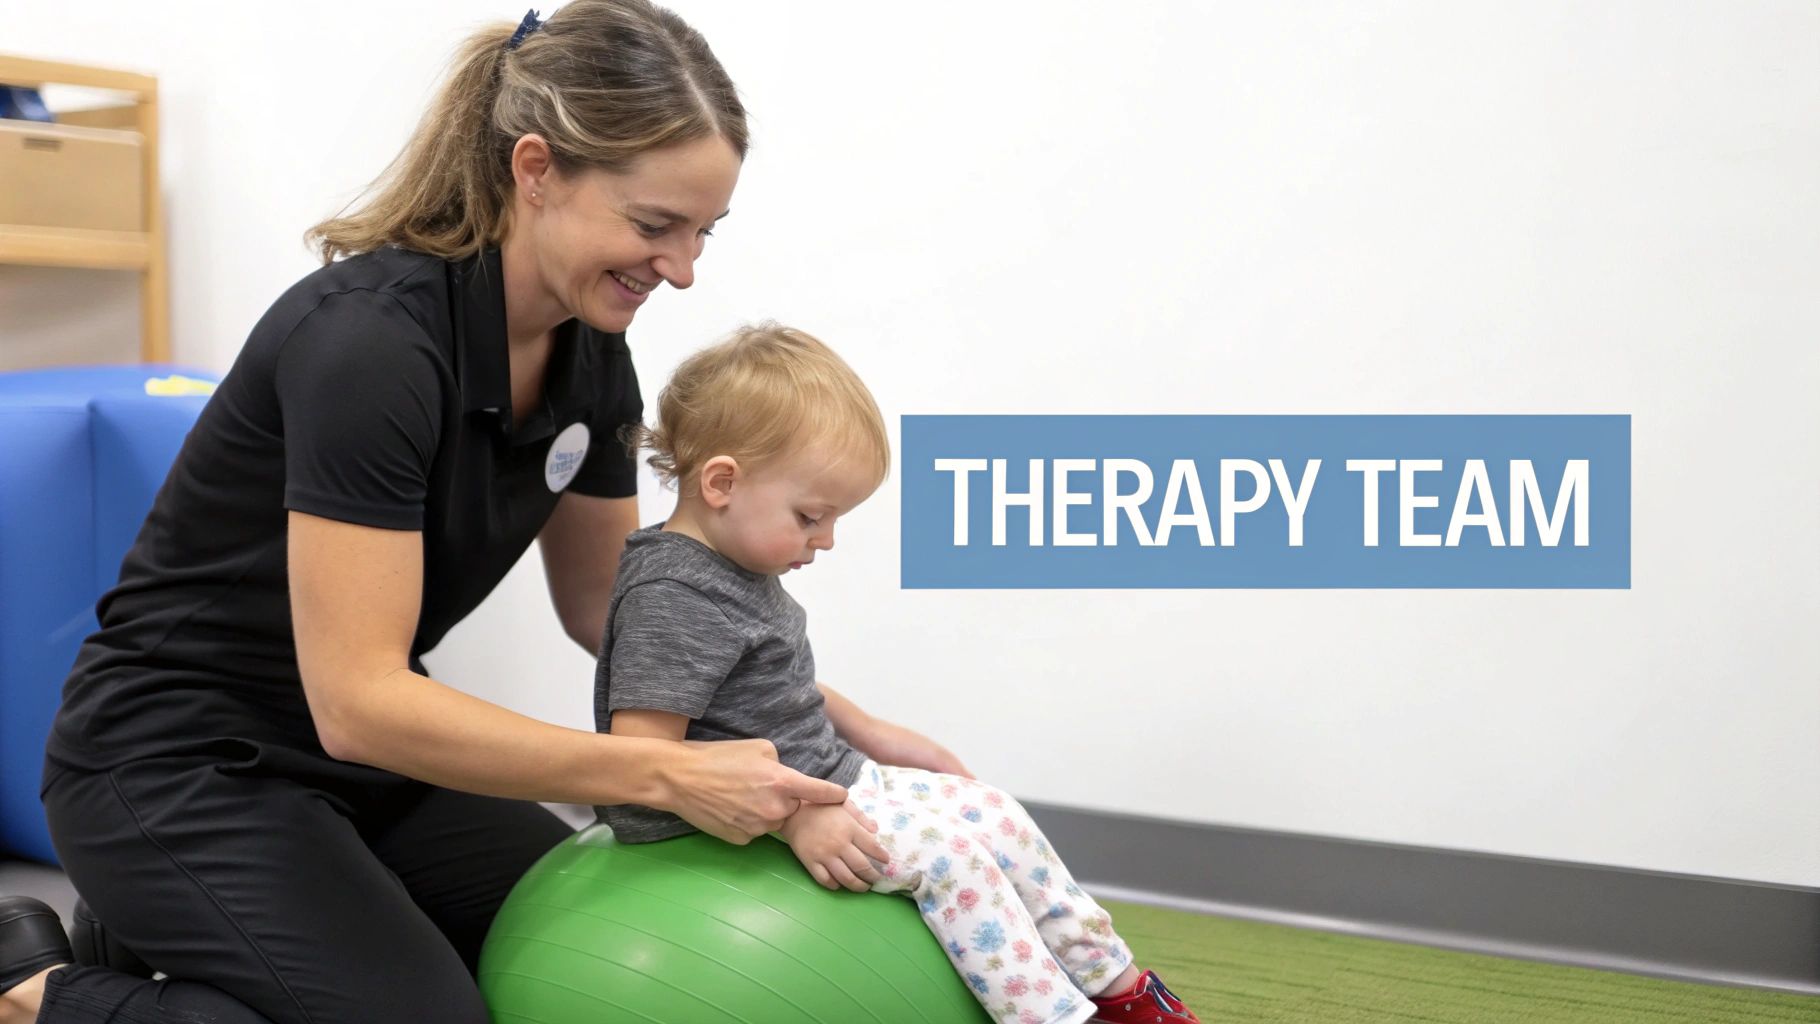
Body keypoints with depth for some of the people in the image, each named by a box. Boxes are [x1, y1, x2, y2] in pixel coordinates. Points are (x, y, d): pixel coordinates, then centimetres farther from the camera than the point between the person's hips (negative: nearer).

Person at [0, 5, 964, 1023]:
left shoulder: (588, 350, -5)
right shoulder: (372, 336, -30)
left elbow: (609, 604, 7)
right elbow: (358, 699, -31)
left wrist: (848, 724, -1)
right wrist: (669, 774, -34)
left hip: (360, 760, 8)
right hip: (182, 767, -8)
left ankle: (191, 934, 17)